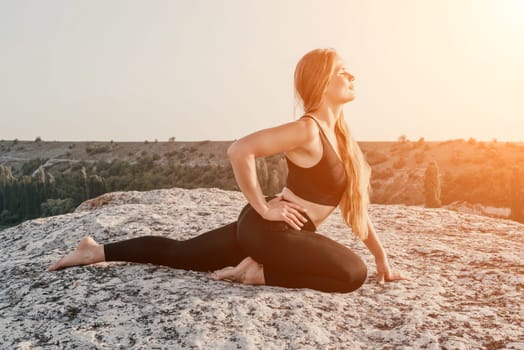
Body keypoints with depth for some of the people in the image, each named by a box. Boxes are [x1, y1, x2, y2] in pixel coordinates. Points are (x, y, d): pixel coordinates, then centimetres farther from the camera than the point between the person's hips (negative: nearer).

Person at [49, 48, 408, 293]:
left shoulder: (338, 134, 10)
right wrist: (262, 208, -20)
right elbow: (240, 150, -27)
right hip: (268, 228, -8)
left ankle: (96, 251, 23)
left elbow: (354, 198, 13)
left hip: (268, 228, 8)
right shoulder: (306, 130, -19)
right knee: (353, 273, -16)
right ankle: (257, 272, -6)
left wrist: (381, 255, 11)